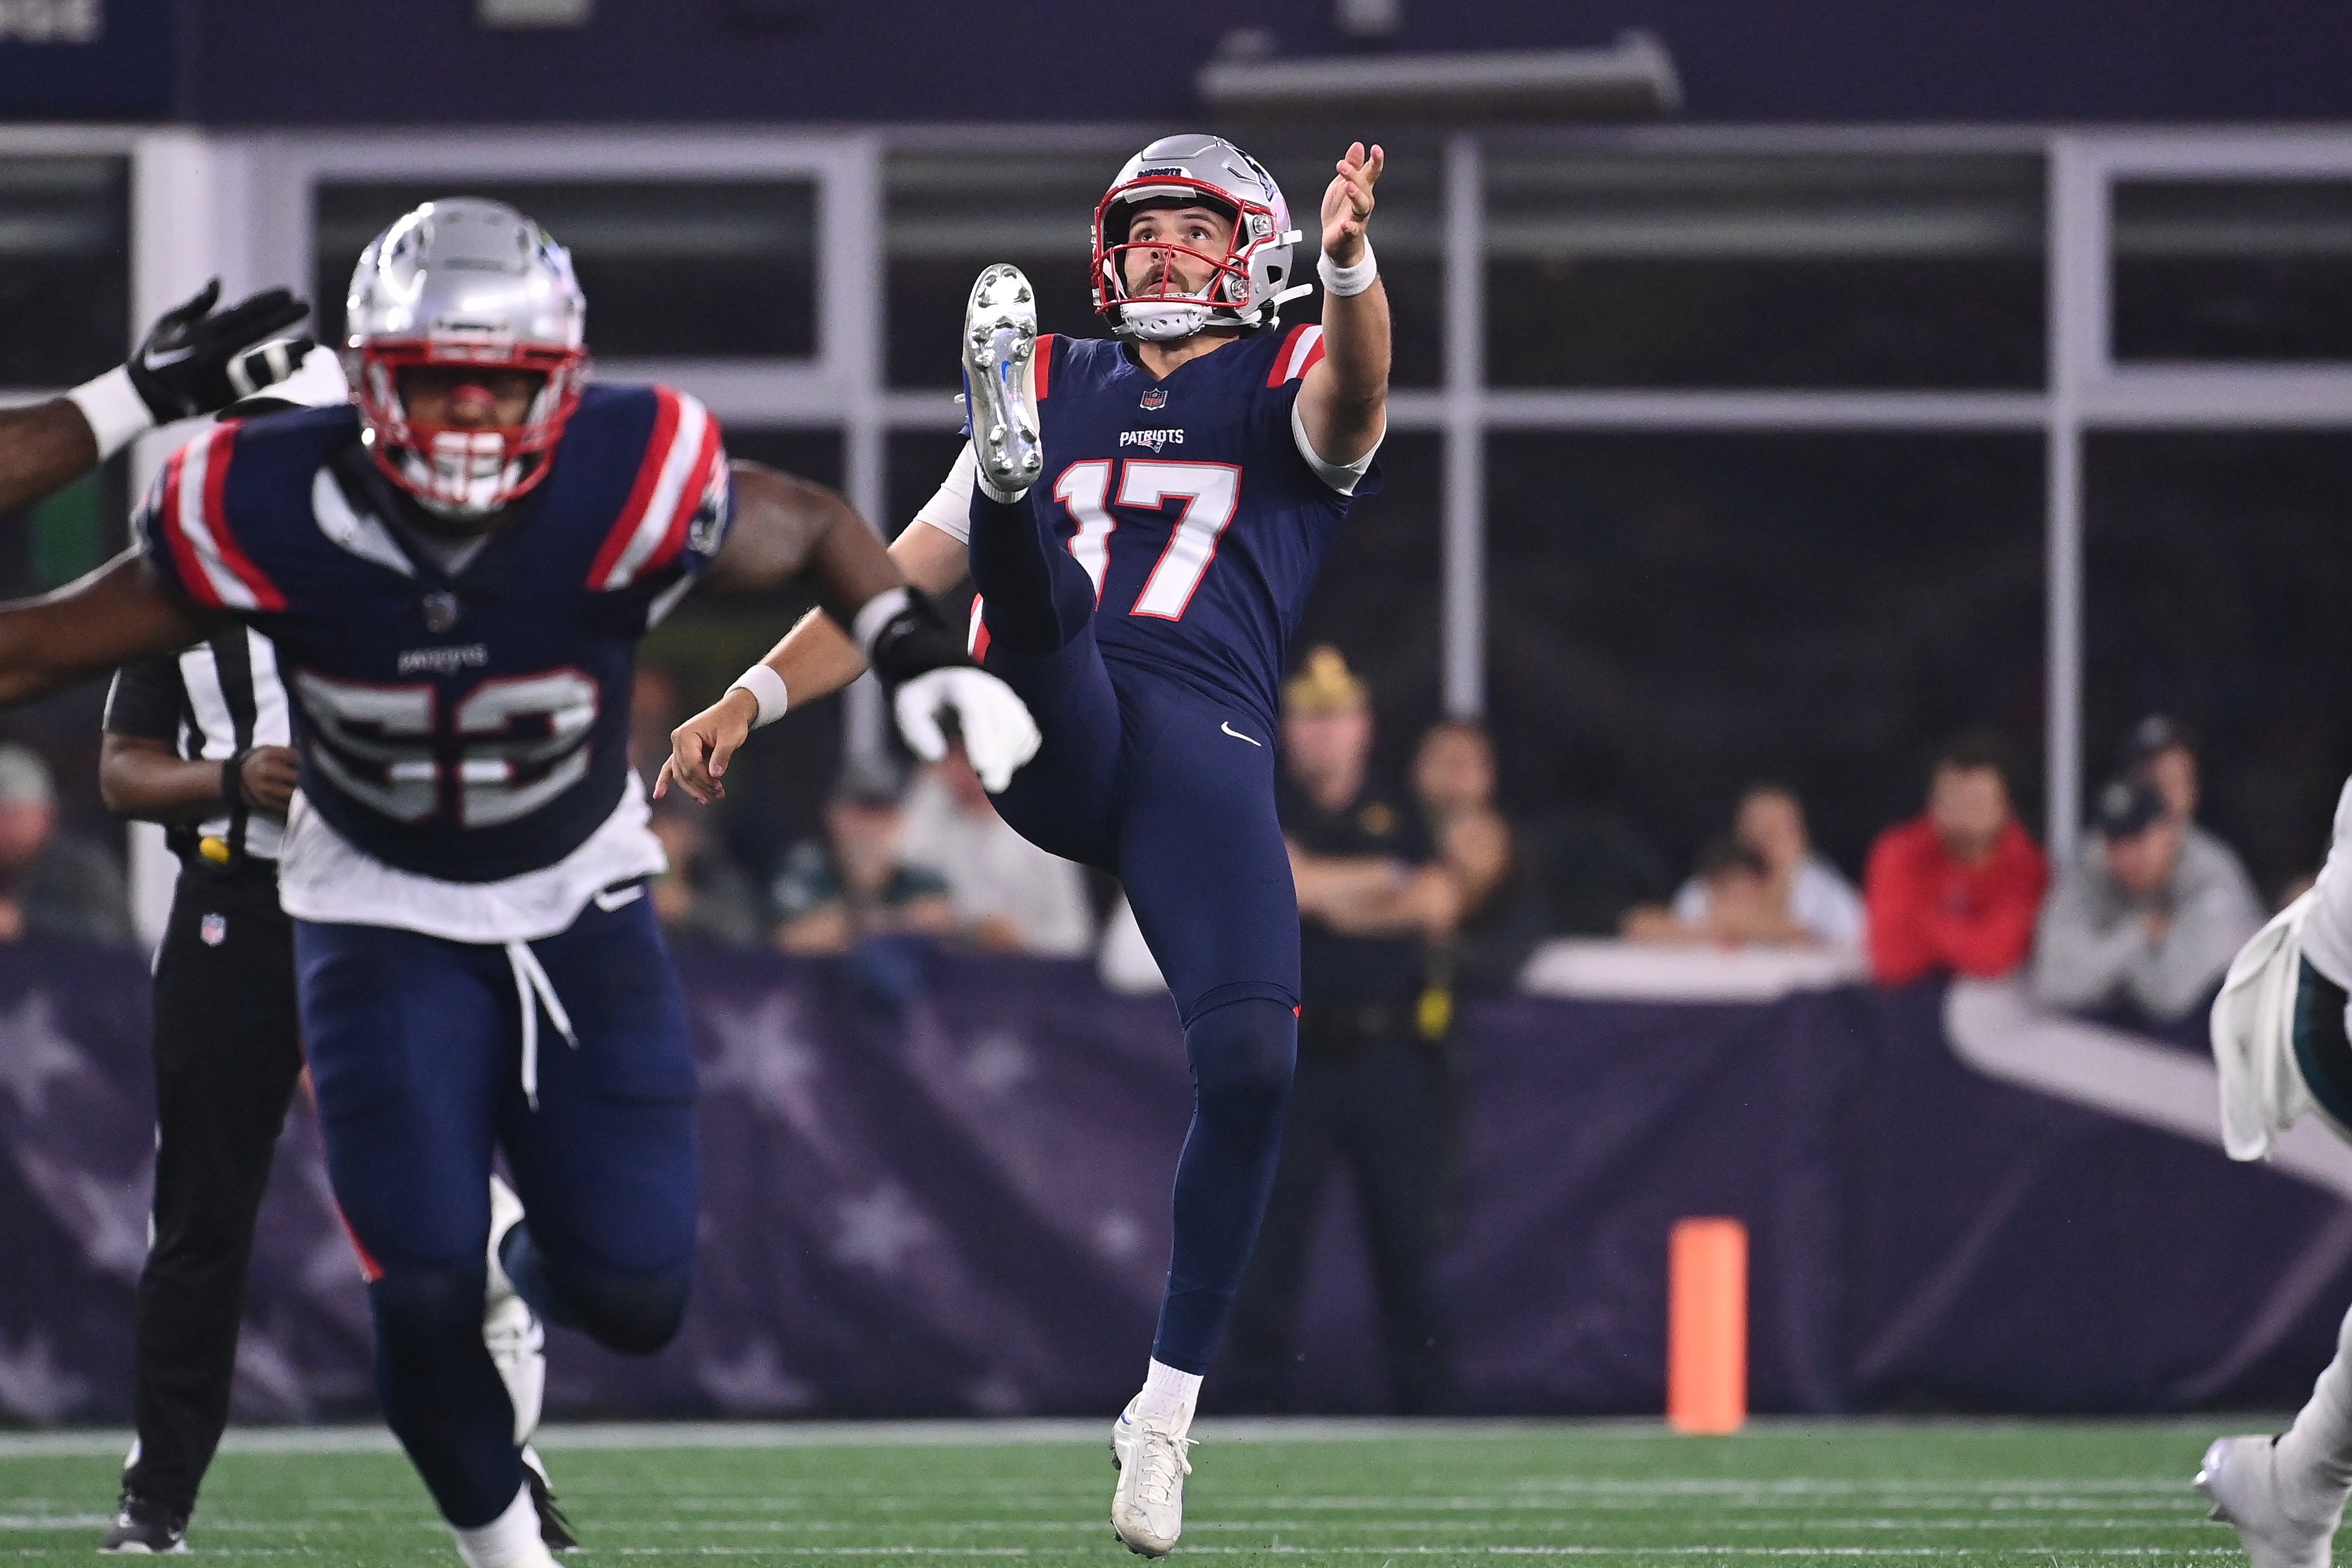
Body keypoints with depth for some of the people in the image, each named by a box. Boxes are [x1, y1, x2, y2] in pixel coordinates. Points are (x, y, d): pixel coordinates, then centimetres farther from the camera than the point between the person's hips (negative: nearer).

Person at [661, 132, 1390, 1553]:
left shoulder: (1290, 387, 19)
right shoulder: (1061, 386, 29)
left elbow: (1352, 401, -8)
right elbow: (903, 580, 29)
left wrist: (1352, 266, -30)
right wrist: (752, 699, 17)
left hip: (1204, 735, -3)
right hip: (1049, 735, 3)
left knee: (1249, 1061, -17)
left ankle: (1167, 1407, -6)